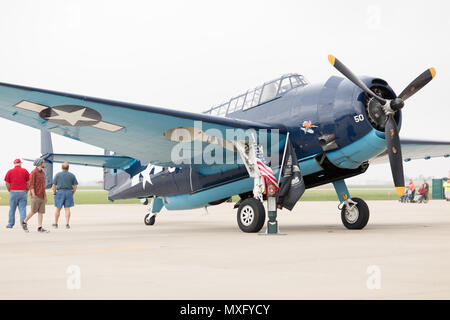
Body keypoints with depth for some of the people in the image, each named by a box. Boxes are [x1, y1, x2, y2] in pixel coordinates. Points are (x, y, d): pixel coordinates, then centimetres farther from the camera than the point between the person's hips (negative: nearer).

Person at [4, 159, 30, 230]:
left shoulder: (10, 172, 1)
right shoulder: (25, 171, 0)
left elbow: (7, 184, 1)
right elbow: (28, 183, 1)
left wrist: (10, 191, 13)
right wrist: (26, 191, 13)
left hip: (13, 192, 0)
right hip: (23, 192, 0)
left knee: (12, 209, 11)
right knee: (22, 209, -1)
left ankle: (10, 224, 21)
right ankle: (23, 222, -17)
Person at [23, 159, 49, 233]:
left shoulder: (43, 173, 15)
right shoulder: (33, 172, -10)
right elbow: (31, 185, -14)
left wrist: (45, 196, 17)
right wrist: (34, 196, -19)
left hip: (42, 196, 7)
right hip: (35, 195, -7)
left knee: (41, 212, 0)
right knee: (34, 211, -3)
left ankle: (40, 228, -2)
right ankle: (24, 222, 19)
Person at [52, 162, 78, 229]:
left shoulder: (58, 175, -1)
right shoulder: (72, 175, 3)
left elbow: (54, 185, -3)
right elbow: (75, 186, 3)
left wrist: (54, 194, 7)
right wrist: (72, 194, 12)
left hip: (60, 192, -1)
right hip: (69, 192, 1)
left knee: (58, 209, 9)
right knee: (67, 209, 2)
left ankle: (55, 224, 18)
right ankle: (67, 224, -5)